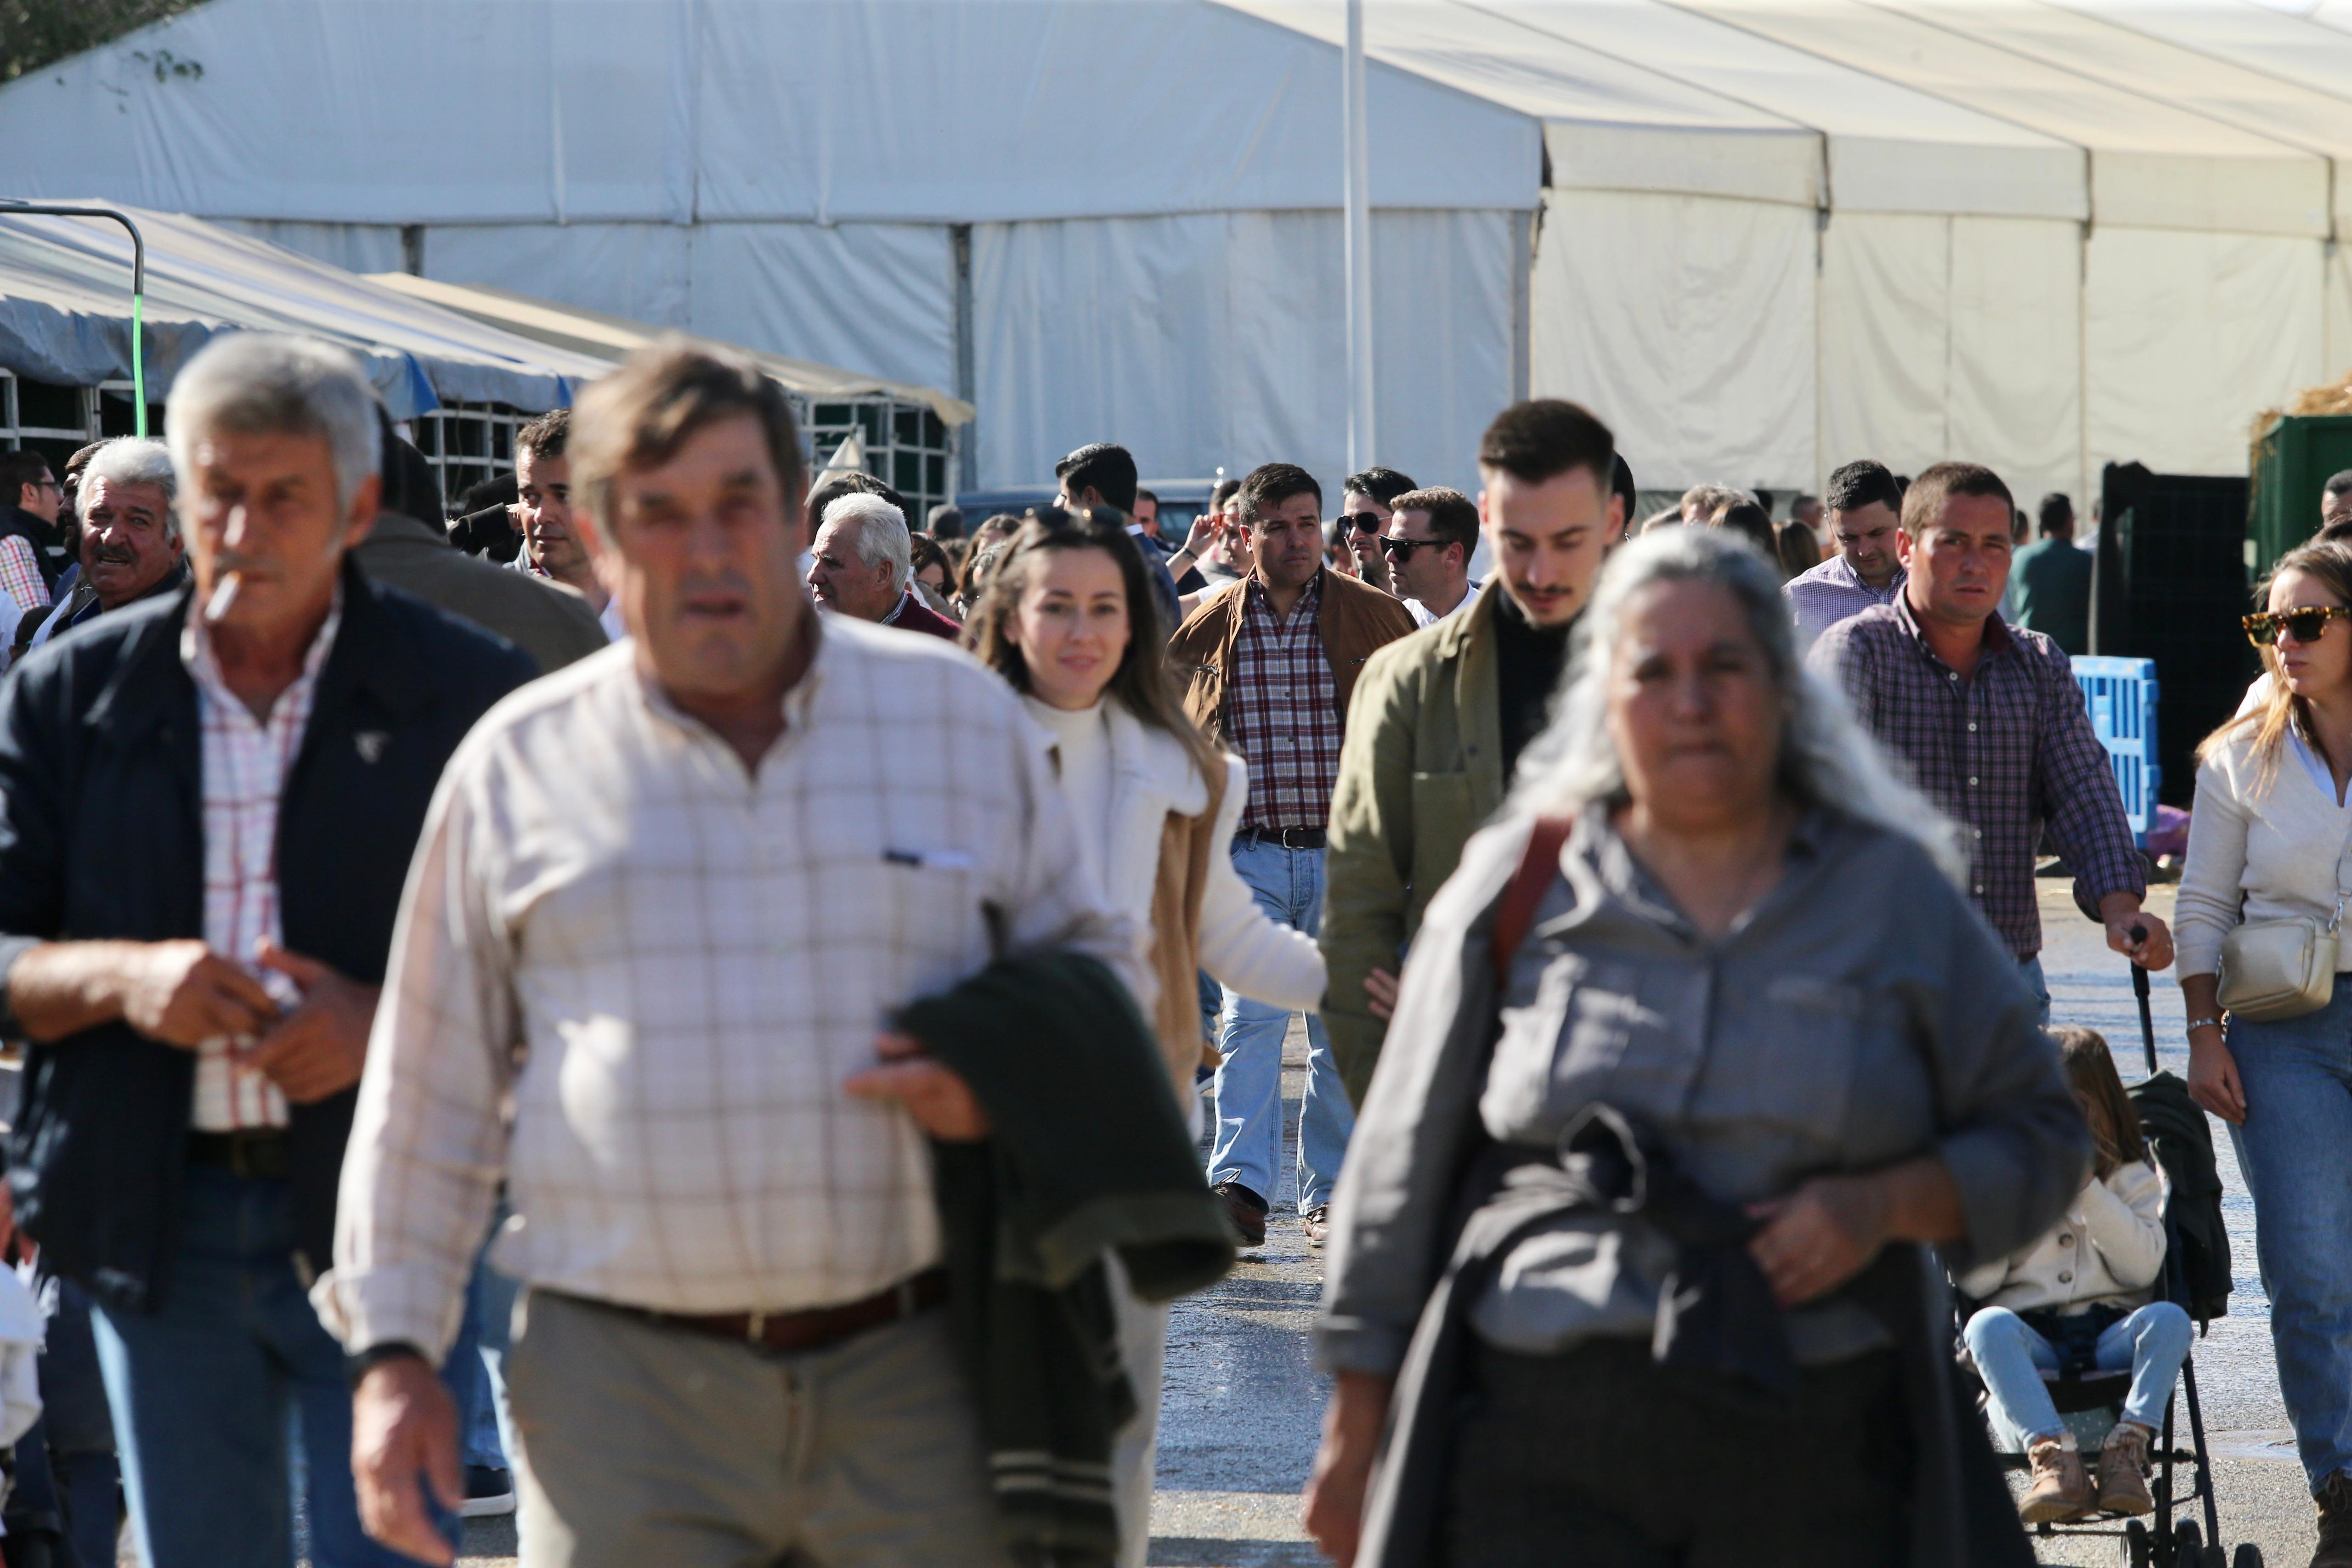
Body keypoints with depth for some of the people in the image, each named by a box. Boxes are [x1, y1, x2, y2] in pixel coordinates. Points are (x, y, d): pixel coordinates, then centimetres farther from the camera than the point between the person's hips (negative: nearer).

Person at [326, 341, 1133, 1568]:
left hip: (914, 1376, 1)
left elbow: (1088, 956, 19)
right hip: (625, 1397, 0)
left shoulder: (961, 716, 8)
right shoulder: (519, 766, 7)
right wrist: (391, 1351, 7)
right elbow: (428, 1089, 12)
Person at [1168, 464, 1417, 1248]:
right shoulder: (1213, 623, 3)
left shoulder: (1372, 615, 0)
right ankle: (1241, 1186, -18)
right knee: (1251, 1017, -12)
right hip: (1251, 853, 0)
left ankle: (1328, 1193, 12)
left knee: (1340, 1028, 3)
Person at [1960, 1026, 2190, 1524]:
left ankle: (2125, 1453, -40)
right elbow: (1976, 1283, 3)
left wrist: (2089, 1190, -9)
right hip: (2032, 1339, -1)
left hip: (2113, 1337, 1)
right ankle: (2055, 1458, -47)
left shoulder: (2131, 1178, 16)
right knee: (1987, 1325, -34)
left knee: (2169, 1318, -31)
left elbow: (2143, 1267, -3)